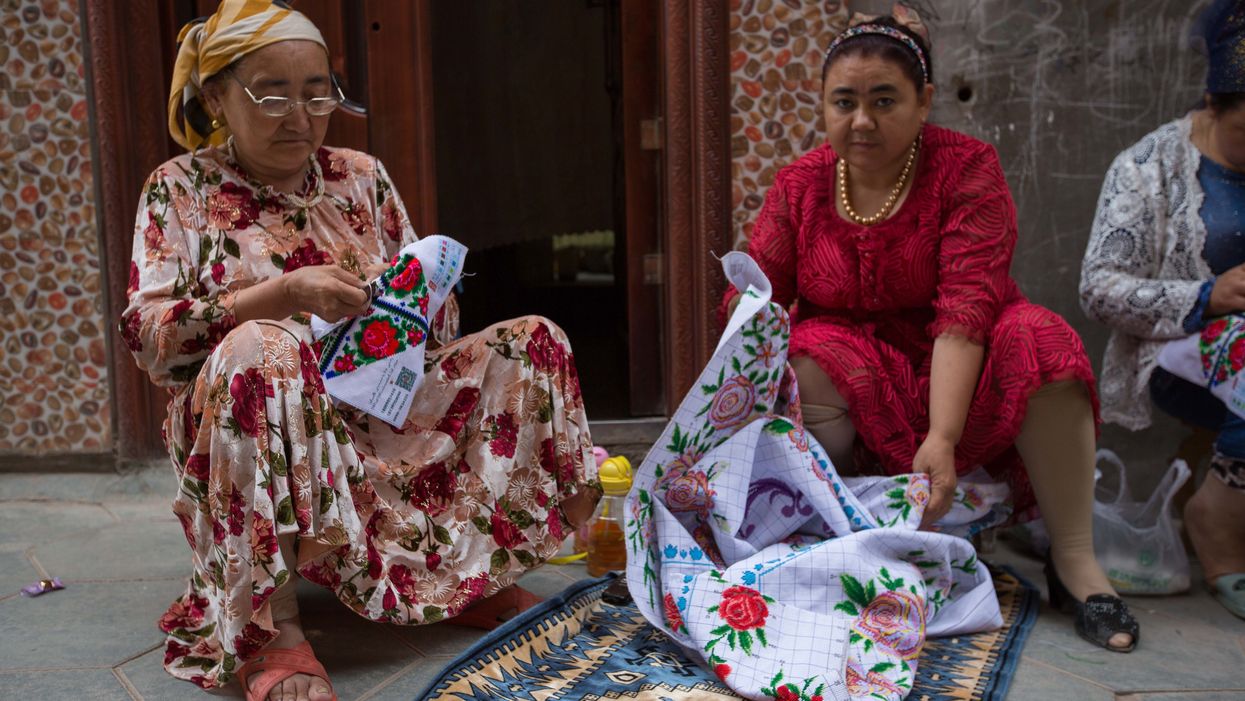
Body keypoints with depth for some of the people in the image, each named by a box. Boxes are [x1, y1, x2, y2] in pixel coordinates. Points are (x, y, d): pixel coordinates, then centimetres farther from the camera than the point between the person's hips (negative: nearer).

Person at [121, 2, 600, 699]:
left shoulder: (361, 177, 12)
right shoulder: (180, 189, 3)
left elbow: (437, 325, 11)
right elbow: (148, 335, -13)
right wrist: (285, 292, -25)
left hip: (379, 414, 4)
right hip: (249, 426, -4)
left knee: (534, 341, -9)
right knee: (259, 348, -38)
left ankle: (471, 577, -7)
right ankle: (271, 627, -32)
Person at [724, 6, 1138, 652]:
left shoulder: (967, 169, -12)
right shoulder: (800, 185, -1)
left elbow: (966, 307, -23)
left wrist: (942, 440, -35)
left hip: (952, 369, -1)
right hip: (849, 371, 1)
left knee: (1038, 339, -31)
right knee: (805, 362, -33)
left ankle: (1074, 562, -24)